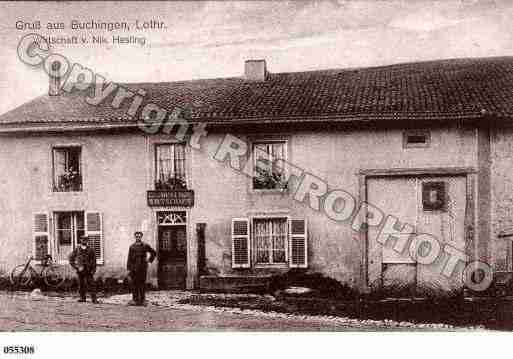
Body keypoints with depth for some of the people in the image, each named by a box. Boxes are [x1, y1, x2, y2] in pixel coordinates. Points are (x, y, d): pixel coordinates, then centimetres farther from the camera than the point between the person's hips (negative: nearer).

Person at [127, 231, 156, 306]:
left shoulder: (145, 246, 5)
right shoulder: (132, 246, 8)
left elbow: (154, 252, 17)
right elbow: (129, 258, 7)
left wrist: (149, 260, 6)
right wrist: (128, 268, 1)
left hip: (143, 268, -1)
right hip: (134, 268, 1)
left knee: (142, 283, -2)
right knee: (134, 283, 0)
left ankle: (142, 300, 3)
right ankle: (135, 299, 6)